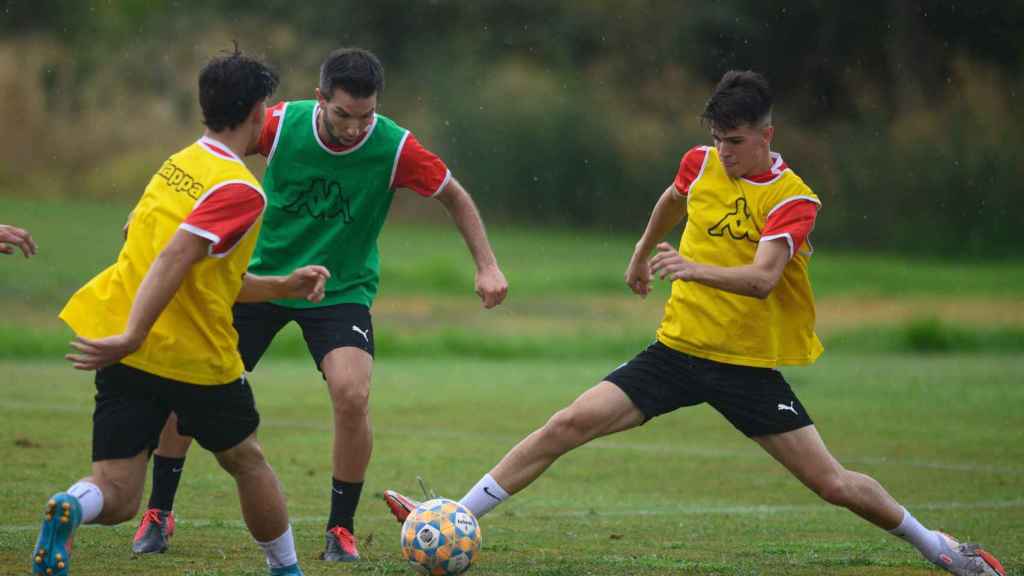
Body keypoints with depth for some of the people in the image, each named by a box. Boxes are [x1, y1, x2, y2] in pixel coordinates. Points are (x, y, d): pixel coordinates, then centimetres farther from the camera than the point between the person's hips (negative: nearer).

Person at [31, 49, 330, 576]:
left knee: (117, 495, 2)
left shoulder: (179, 165, 14)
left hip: (128, 353, 6)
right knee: (246, 461, 21)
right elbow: (174, 260, -26)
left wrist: (283, 287, 22)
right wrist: (132, 336, -32)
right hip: (194, 354, -6)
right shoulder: (241, 191, -13)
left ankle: (71, 509, -29)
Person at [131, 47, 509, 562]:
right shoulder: (282, 124, -17)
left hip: (341, 290, -1)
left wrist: (486, 266, -7)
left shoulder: (395, 148, -19)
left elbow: (454, 196, -2)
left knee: (352, 397, -24)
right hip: (260, 277, 1)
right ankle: (159, 514, 16)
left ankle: (341, 529, -3)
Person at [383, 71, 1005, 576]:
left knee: (832, 482, -5)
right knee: (570, 424, -12)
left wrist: (696, 269, -46)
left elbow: (763, 277, -30)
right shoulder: (702, 163, 2)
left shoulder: (793, 199, -13)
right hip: (678, 347, 4)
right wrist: (643, 253, 41)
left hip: (749, 365, -4)